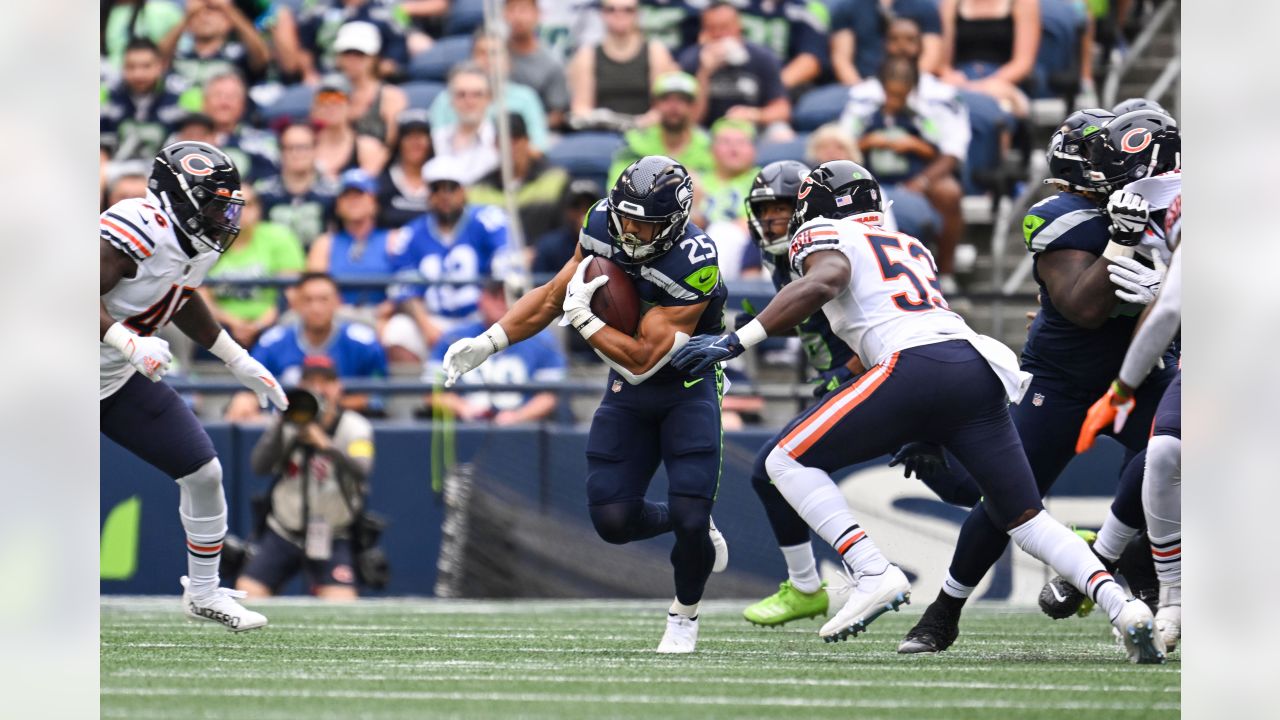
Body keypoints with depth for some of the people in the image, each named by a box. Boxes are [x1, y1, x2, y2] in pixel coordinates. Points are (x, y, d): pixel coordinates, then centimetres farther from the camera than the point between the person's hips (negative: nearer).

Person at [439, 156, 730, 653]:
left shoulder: (693, 266, -32)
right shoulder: (602, 225, -13)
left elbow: (640, 361, -29)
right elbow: (553, 295, 1)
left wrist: (581, 317, -23)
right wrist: (487, 342, -6)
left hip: (686, 387, -5)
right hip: (627, 391, 5)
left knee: (689, 518, -16)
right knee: (612, 519, -5)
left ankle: (684, 616, 14)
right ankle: (692, 524, 27)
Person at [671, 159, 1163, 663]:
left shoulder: (825, 235, 13)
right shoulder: (912, 247, 34)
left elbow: (822, 282, -9)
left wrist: (738, 341, -13)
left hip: (917, 366, -7)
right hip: (980, 366, 7)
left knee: (788, 461, 2)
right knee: (1026, 520, 12)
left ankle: (873, 574, -15)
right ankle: (1122, 606, -8)